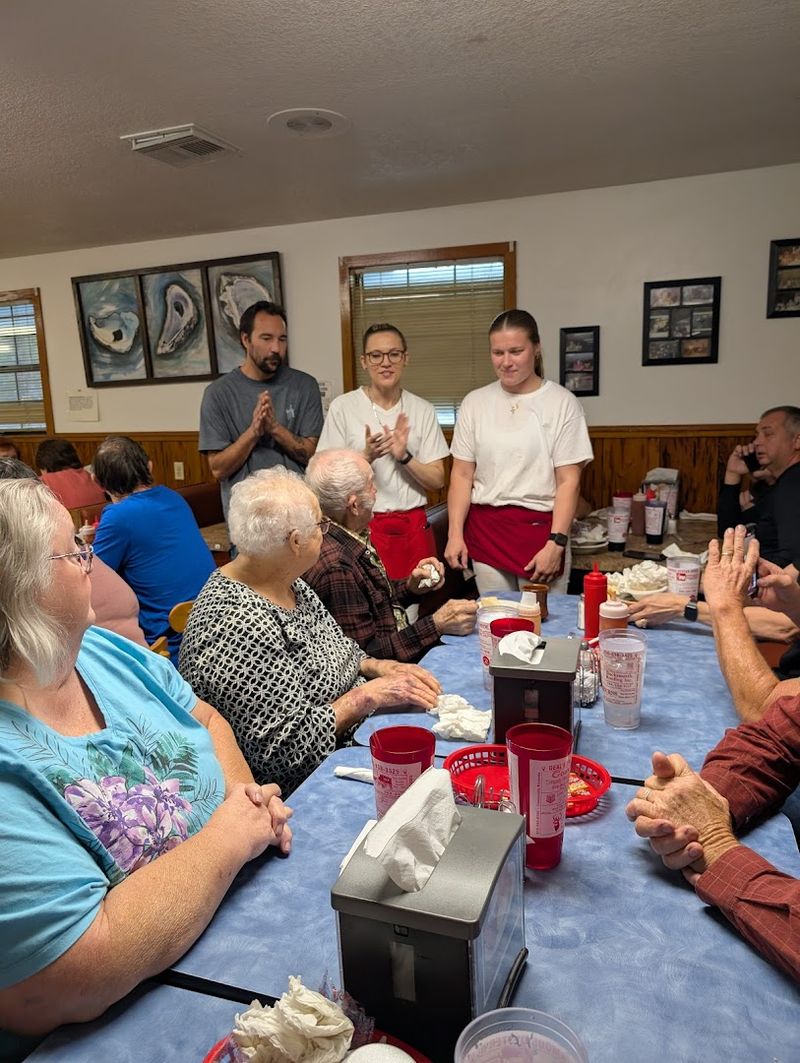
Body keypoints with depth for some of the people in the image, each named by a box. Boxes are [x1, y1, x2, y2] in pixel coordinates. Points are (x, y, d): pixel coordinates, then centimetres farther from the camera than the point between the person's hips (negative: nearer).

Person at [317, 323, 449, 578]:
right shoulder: (343, 407, -2)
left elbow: (437, 481, 3)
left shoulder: (422, 410, 5)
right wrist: (367, 456, -18)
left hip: (413, 526, 2)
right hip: (362, 526, -2)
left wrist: (404, 456, -14)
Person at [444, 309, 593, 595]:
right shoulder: (475, 402, 6)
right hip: (485, 529, 3)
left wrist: (555, 544, -12)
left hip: (541, 528, -2)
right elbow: (462, 475, 6)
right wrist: (455, 533, -2)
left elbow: (568, 481, -6)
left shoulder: (562, 402, -4)